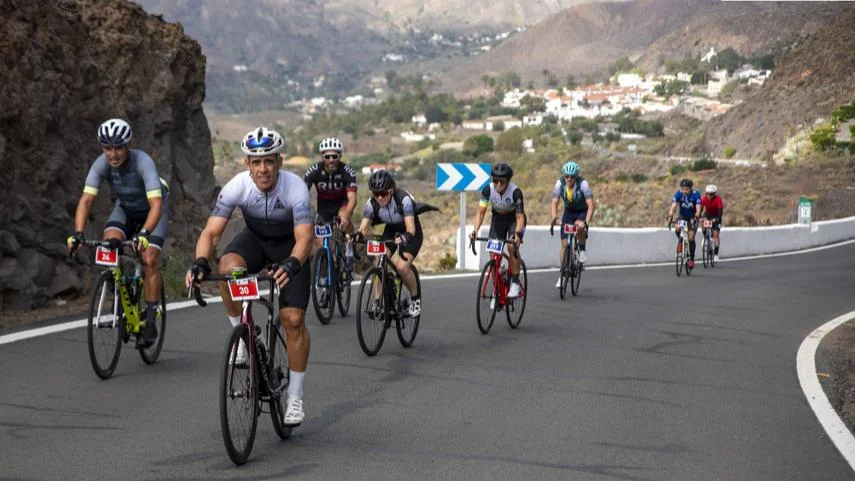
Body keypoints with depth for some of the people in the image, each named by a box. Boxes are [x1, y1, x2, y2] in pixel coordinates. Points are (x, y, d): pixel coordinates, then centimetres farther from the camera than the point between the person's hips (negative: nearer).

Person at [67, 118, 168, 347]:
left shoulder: (143, 162, -37)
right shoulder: (101, 164, -25)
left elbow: (156, 204, -45)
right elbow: (86, 199, -30)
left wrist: (144, 233, -60)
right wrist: (78, 233, -44)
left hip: (153, 208, -4)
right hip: (126, 208, 4)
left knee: (150, 260, -19)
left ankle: (151, 321, -9)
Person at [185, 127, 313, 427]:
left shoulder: (295, 188, -32)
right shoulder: (236, 187, -27)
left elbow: (304, 238, -39)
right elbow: (211, 232, -28)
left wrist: (292, 265, -60)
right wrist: (200, 262, -48)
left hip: (289, 247, -2)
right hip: (255, 239, 2)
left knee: (293, 319, -12)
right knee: (228, 267, -34)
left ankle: (295, 398, 2)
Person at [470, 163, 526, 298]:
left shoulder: (515, 192, -31)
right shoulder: (488, 190, -23)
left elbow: (520, 217, -31)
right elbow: (480, 212, -20)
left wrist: (517, 233, -48)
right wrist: (475, 231, -35)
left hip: (514, 219, -3)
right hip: (498, 218, 3)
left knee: (512, 246, -28)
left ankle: (515, 283, -16)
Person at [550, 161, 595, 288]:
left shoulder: (583, 184, -28)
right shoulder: (560, 183, -20)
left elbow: (591, 205, -33)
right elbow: (555, 202, -21)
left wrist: (586, 222, -46)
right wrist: (554, 216, -41)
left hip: (582, 212, -3)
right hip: (568, 211, 3)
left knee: (579, 227, -37)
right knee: (564, 243, -4)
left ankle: (582, 250, -8)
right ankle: (561, 275, 5)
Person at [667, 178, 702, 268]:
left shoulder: (695, 194, -25)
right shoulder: (678, 194, -20)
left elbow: (698, 208, -33)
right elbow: (673, 206, -30)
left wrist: (696, 217, -52)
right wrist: (670, 216, -48)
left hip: (692, 217, -2)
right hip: (682, 216, 2)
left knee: (691, 238, -12)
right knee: (677, 229, -29)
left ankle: (691, 259, 1)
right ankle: (680, 241, 3)